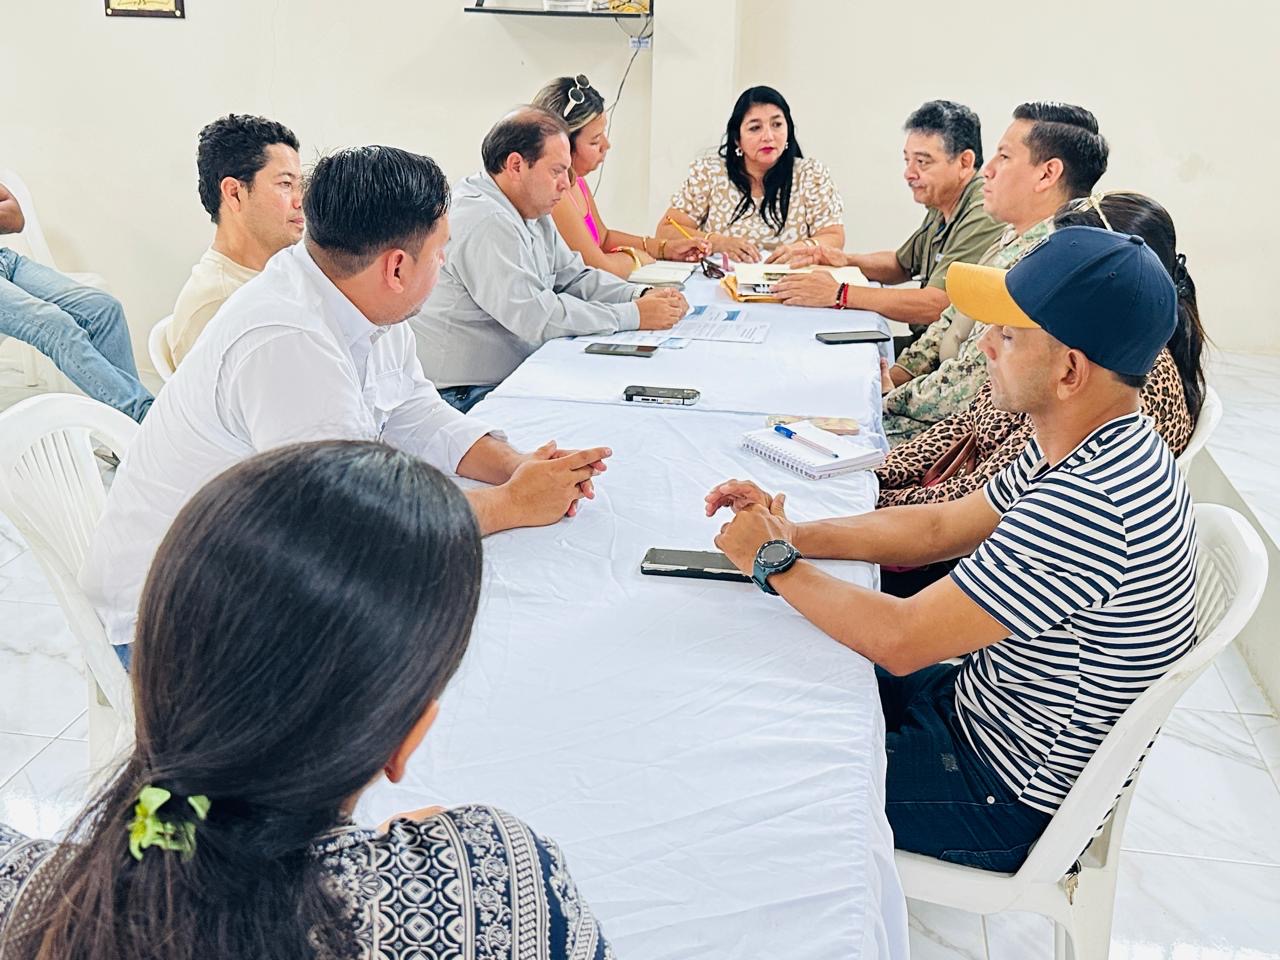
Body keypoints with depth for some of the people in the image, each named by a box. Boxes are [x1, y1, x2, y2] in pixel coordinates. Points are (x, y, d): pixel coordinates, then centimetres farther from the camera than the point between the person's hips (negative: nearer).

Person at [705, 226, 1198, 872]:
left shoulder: (1089, 503, -35)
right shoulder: (1097, 448, -3)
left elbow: (899, 640, -30)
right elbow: (940, 528, 7)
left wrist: (773, 562, -15)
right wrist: (793, 534, -4)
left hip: (1004, 799, -8)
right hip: (979, 707, 8)